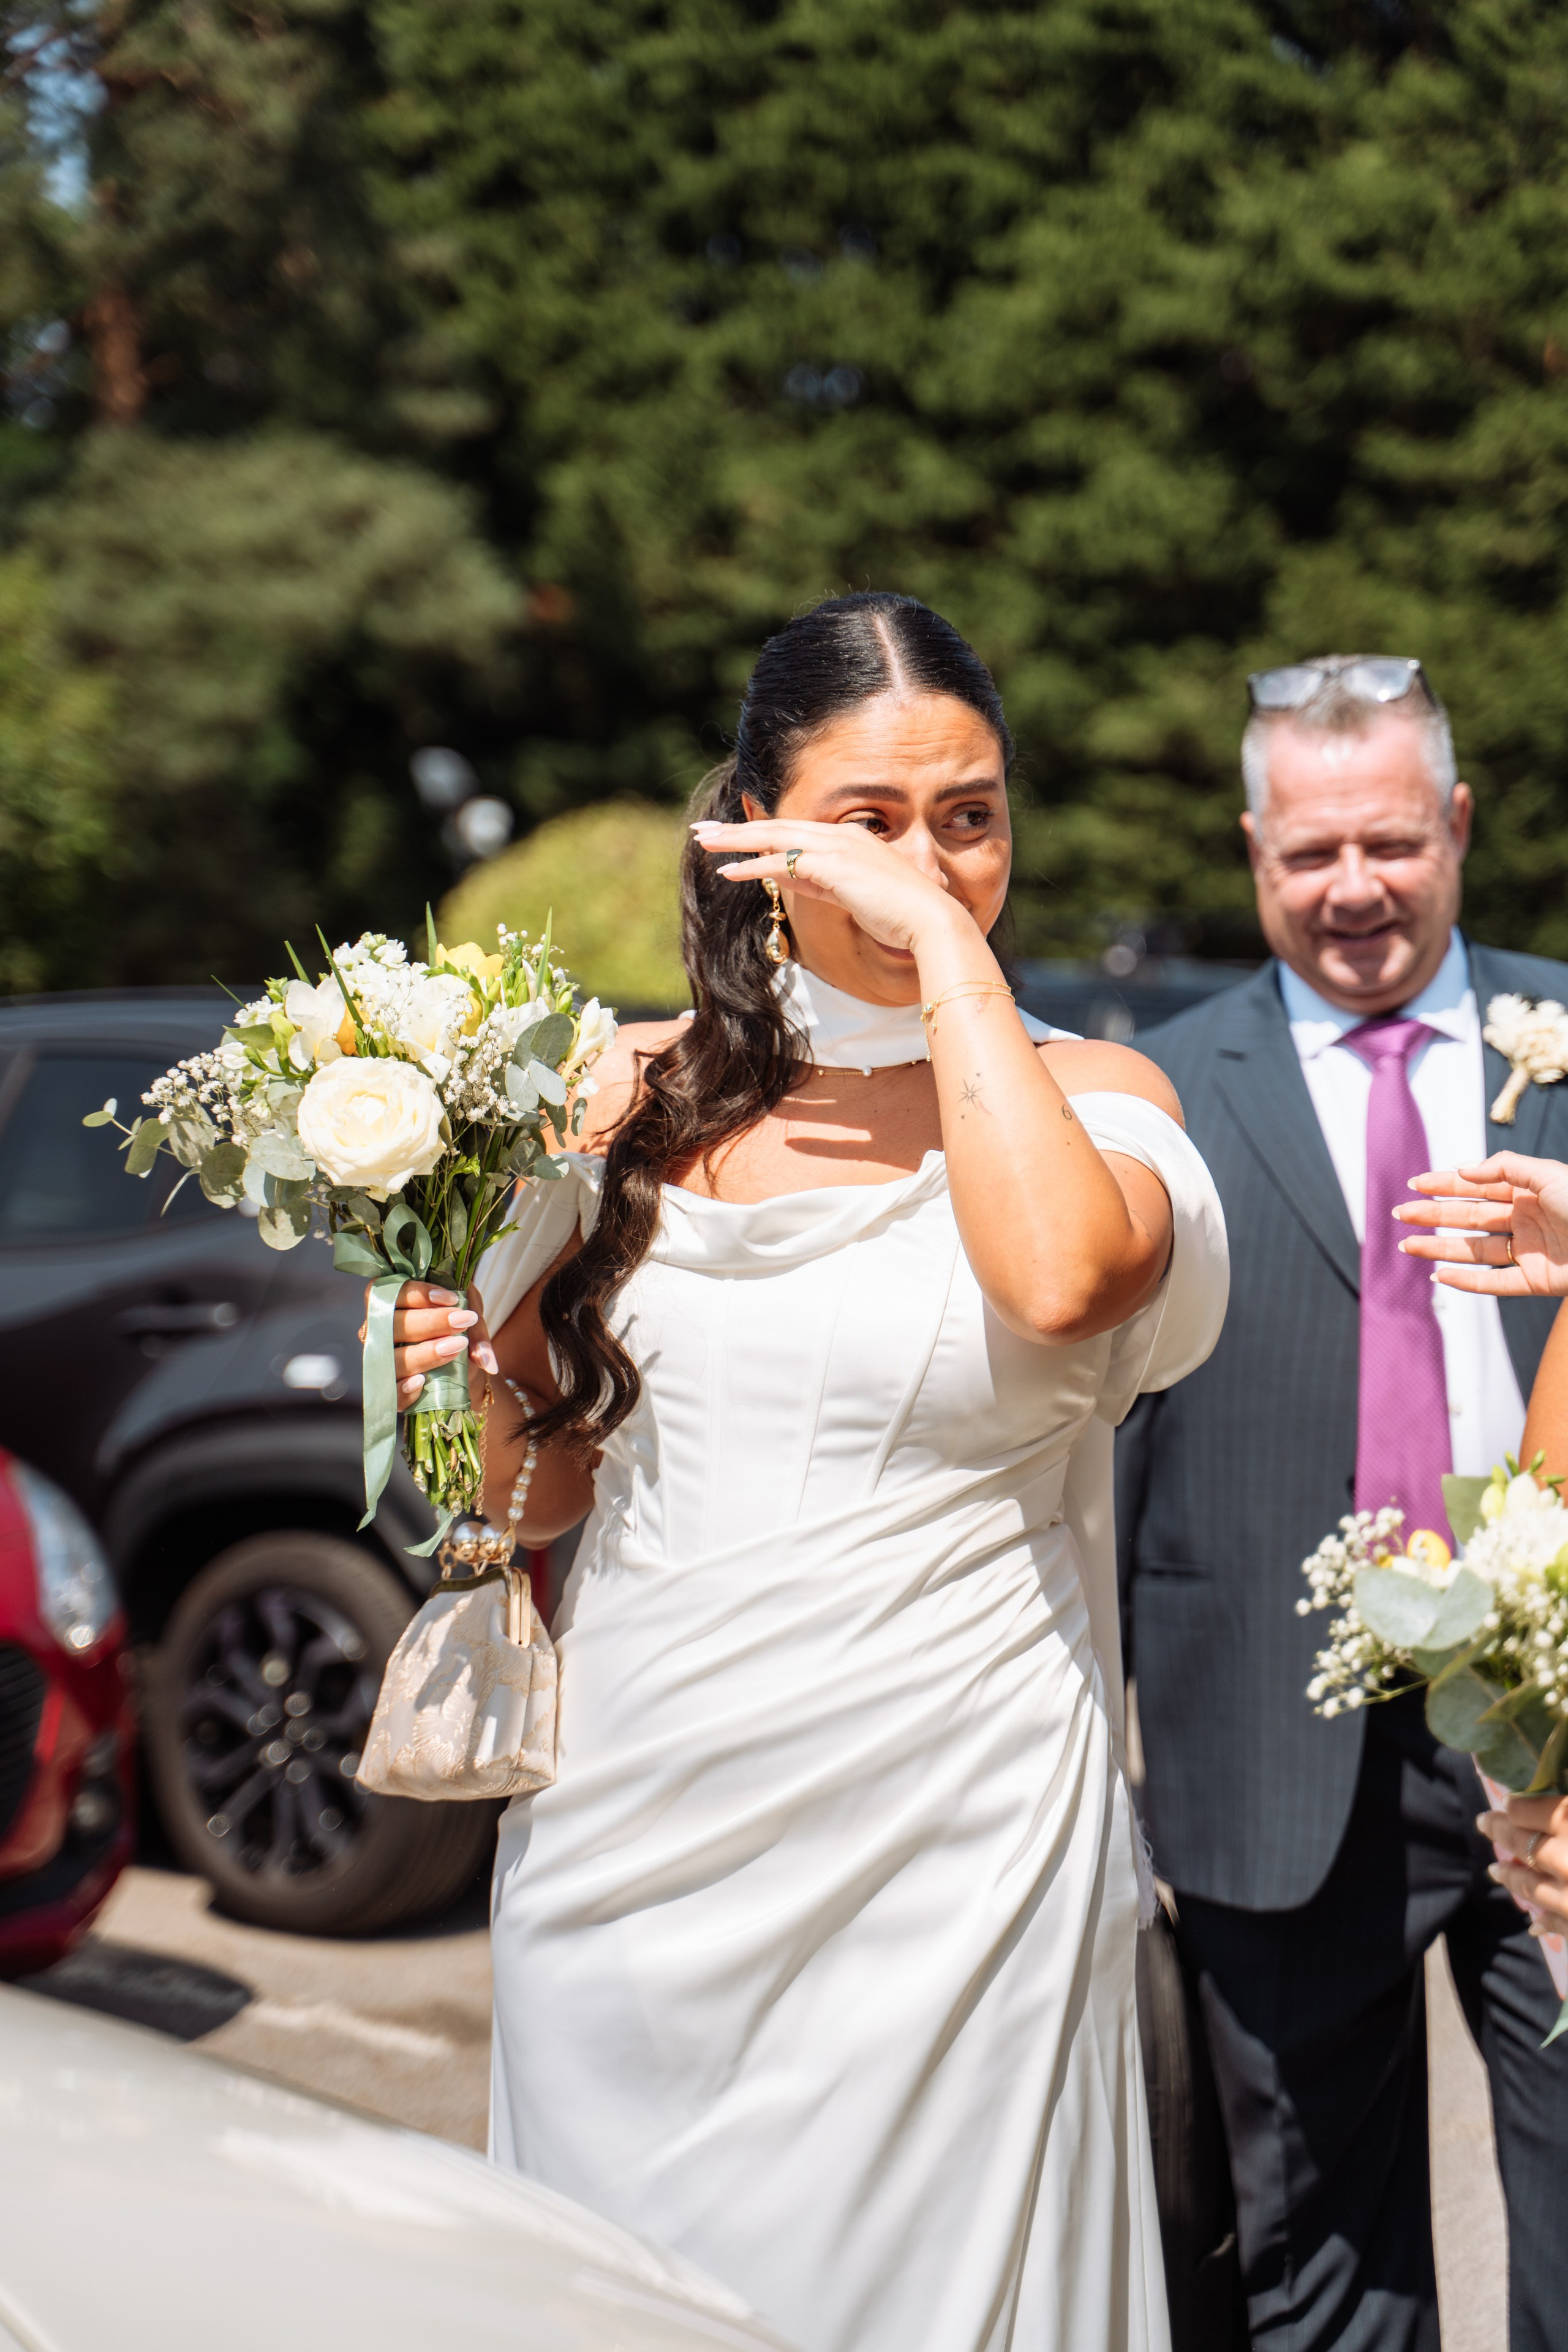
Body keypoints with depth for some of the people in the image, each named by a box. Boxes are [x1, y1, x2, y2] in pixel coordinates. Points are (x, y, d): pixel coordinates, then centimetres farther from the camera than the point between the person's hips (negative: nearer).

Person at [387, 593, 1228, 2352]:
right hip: (634, 1841, 3)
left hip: (944, 1859, -3)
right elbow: (543, 1481, 12)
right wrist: (459, 1380, -9)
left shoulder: (1087, 1092, -2)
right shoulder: (643, 1091, 5)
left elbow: (1062, 1277, -26)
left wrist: (947, 947, -17)